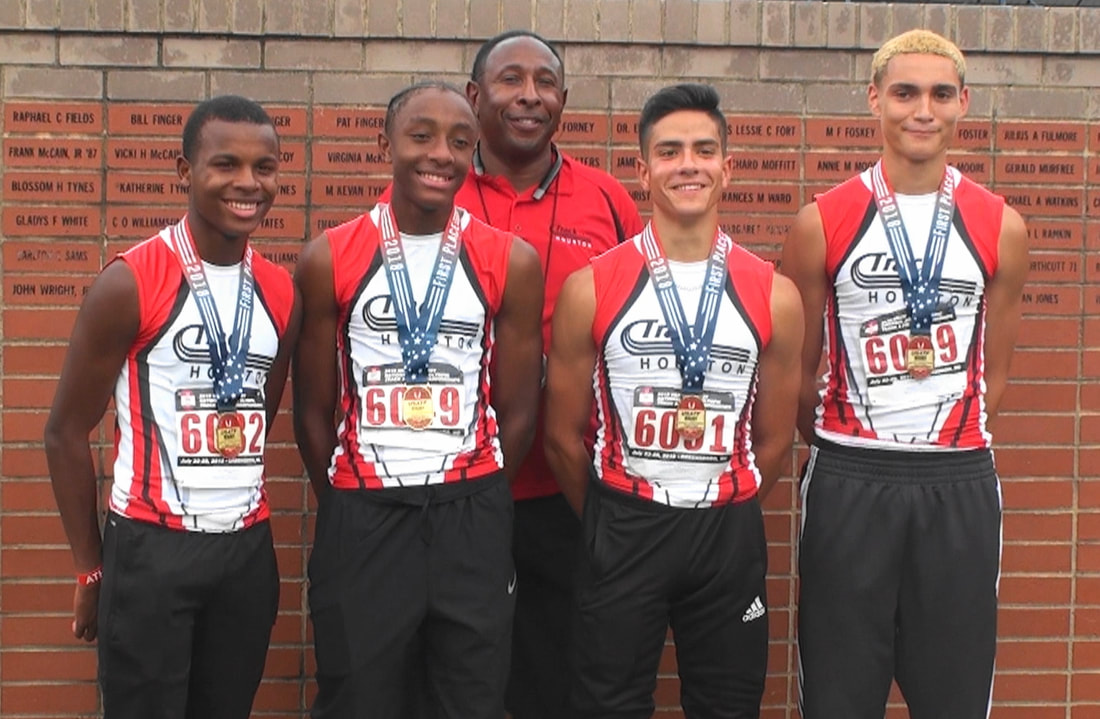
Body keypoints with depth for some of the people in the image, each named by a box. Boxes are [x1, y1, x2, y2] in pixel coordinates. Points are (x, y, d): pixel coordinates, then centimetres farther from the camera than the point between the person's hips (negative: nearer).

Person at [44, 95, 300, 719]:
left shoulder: (281, 292, 5)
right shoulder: (128, 284, -11)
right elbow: (67, 433, -5)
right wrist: (92, 569, -2)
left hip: (248, 548, 5)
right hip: (151, 548, -5)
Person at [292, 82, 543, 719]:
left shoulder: (512, 263, 0)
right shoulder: (329, 260, -1)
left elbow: (517, 413, 4)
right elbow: (314, 410, 4)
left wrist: (473, 504, 4)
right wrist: (349, 507, 6)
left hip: (471, 518, 1)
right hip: (361, 517, 0)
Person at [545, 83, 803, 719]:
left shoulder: (774, 296, 0)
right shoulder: (590, 290, -5)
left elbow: (773, 443, 9)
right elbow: (564, 436, 3)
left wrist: (721, 516, 13)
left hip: (729, 532, 2)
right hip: (623, 528, -1)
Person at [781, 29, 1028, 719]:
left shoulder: (1001, 228, 3)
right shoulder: (823, 223, -2)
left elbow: (992, 374, 10)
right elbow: (798, 368, 5)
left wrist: (951, 452, 9)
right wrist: (843, 452, 9)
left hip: (961, 483, 2)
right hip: (848, 480, -1)